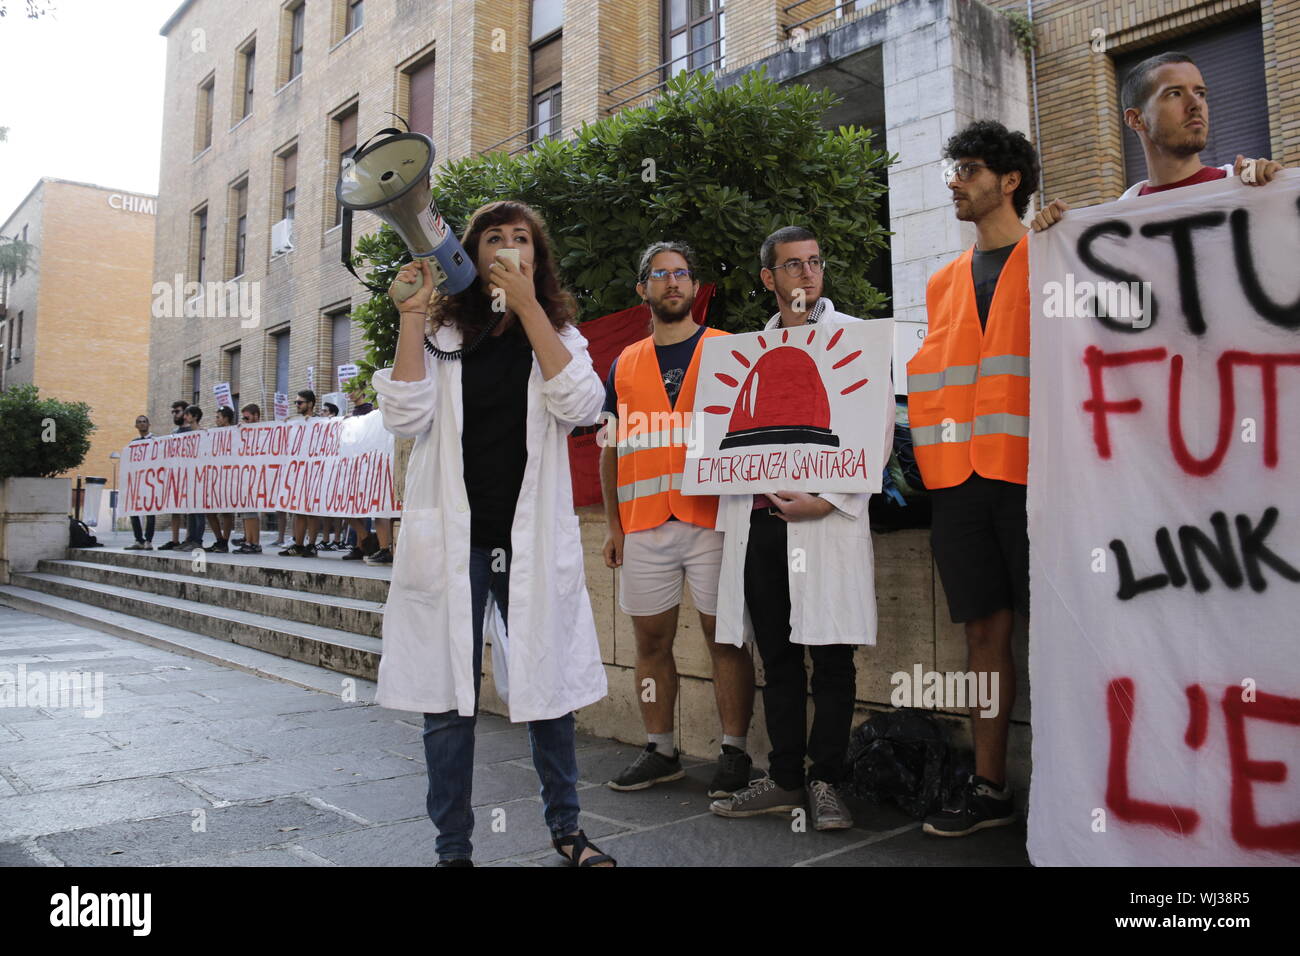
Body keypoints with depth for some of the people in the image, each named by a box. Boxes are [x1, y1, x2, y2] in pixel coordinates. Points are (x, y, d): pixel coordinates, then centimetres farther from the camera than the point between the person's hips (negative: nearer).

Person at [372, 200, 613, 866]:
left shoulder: (559, 333, 10)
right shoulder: (443, 334, 8)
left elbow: (581, 406, -12)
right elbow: (406, 420, -8)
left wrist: (528, 307, -14)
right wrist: (410, 319, -11)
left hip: (532, 537, 1)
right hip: (453, 538, 0)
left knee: (548, 685, 7)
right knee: (447, 698, 5)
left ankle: (565, 827, 27)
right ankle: (452, 846, 20)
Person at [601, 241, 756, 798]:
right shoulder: (624, 365, 16)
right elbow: (611, 450, 17)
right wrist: (613, 523, 9)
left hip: (712, 518, -3)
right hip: (643, 524, 4)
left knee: (726, 638, 0)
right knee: (651, 640, 8)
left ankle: (734, 752, 11)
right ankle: (660, 752, 20)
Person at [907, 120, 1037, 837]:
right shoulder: (944, 283, 21)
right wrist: (932, 453, 10)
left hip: (1031, 470, -5)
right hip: (958, 479, 5)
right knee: (985, 629, 9)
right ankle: (988, 788, 17)